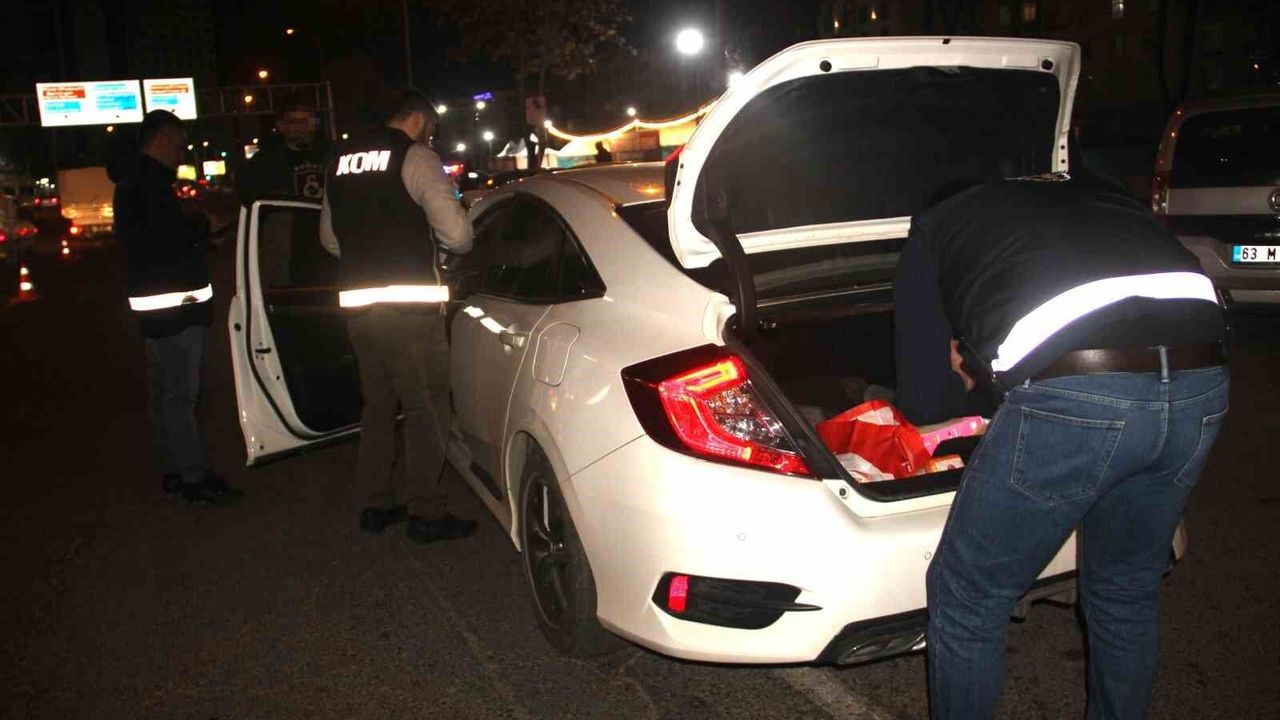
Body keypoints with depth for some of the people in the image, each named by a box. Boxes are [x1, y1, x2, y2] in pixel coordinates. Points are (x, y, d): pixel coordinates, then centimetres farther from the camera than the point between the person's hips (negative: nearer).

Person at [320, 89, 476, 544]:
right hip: (409, 303, -7)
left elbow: (329, 236, 23)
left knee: (378, 403, 18)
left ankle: (378, 504, 26)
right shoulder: (416, 158, -6)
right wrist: (452, 242, 9)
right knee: (427, 408, 1)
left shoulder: (343, 158, 16)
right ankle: (425, 512, 5)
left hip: (357, 300, 7)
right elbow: (456, 234, -13)